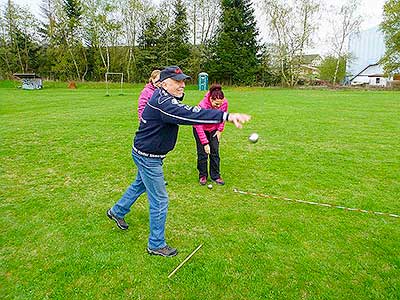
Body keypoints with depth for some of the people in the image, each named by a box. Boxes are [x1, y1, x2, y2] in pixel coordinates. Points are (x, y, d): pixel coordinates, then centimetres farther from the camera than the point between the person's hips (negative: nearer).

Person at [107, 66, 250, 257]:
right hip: (148, 157, -10)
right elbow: (191, 115, -46)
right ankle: (156, 245, 18)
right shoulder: (163, 103, -31)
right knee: (160, 201, 1)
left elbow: (186, 112, 10)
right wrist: (227, 116, -52)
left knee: (140, 184, 31)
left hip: (144, 153, 10)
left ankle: (117, 211, 54)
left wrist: (179, 94, -8)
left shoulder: (161, 96, 2)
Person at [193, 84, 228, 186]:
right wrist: (205, 143, -28)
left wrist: (220, 130, -4)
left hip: (214, 129, 3)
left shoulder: (224, 103, -23)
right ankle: (203, 175, 12)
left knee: (215, 152, 1)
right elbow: (199, 126, -28)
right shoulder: (202, 105, -35)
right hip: (200, 129, -3)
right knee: (202, 153, -5)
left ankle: (215, 176, 12)